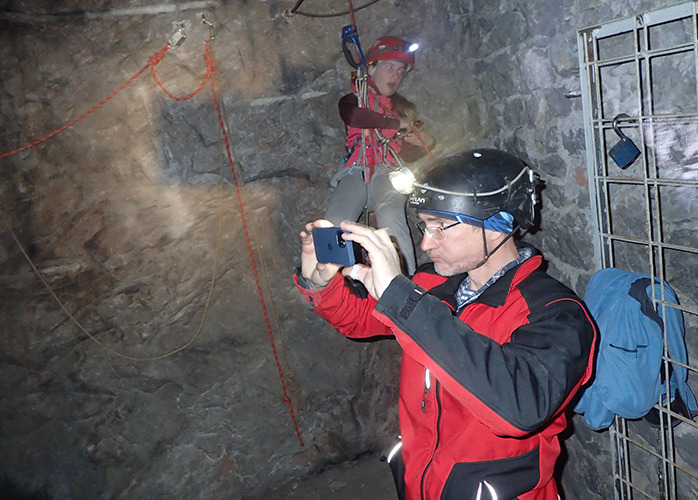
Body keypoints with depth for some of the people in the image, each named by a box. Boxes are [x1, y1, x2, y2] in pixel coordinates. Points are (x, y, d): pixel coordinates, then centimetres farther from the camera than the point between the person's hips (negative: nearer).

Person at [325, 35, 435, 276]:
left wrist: (423, 145, -1)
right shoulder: (353, 100, 19)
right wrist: (397, 124, -4)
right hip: (355, 173, 0)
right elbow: (352, 116, -8)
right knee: (334, 223, -29)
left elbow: (406, 154, 22)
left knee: (390, 215, -34)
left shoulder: (403, 108, 28)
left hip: (387, 173, 1)